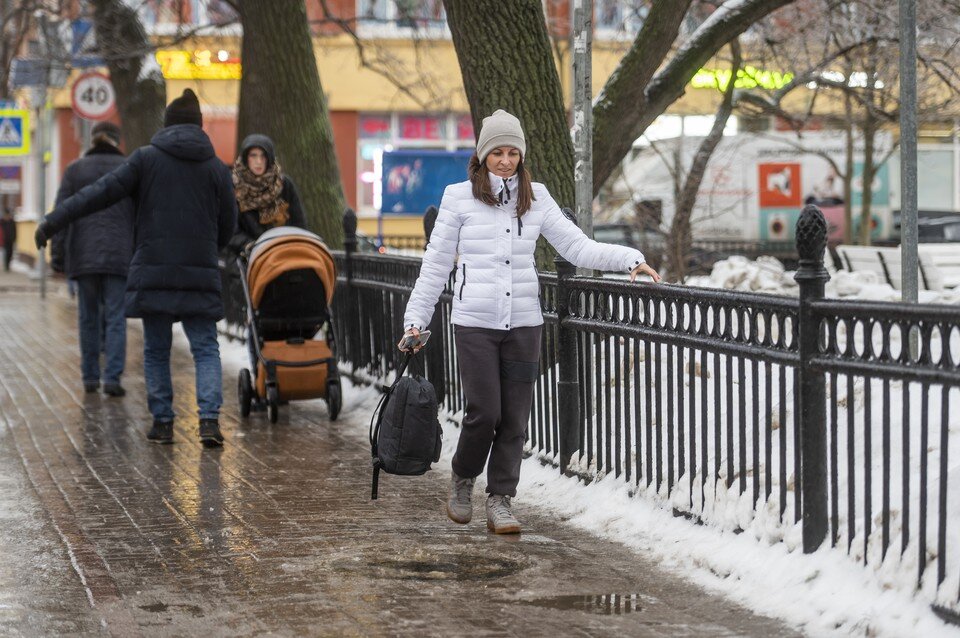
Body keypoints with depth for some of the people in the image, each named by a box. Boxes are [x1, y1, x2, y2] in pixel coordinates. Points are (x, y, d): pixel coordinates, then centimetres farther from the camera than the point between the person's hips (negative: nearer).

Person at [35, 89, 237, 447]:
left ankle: (162, 422, 9)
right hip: (200, 274, 1)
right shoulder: (216, 169, 4)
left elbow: (101, 193, -6)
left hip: (153, 270, 0)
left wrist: (53, 222, -3)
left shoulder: (146, 158, 0)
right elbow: (228, 226, 7)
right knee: (205, 349, 5)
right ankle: (209, 418, -11)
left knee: (156, 350, 11)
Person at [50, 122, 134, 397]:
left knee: (88, 317, 13)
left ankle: (90, 377, 16)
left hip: (83, 255, 2)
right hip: (119, 255, -1)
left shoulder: (75, 170, 6)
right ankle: (112, 377, -10)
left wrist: (57, 255, 3)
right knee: (115, 318, 0)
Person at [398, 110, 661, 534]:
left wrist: (630, 259, -10)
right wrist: (415, 320, 2)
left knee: (515, 418, 2)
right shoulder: (459, 197, 1)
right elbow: (436, 264, 5)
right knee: (484, 412, -8)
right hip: (474, 323, -3)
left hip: (523, 323, 3)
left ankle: (500, 503, 12)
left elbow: (577, 247, 3)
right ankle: (463, 479, 19)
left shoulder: (536, 199, 8)